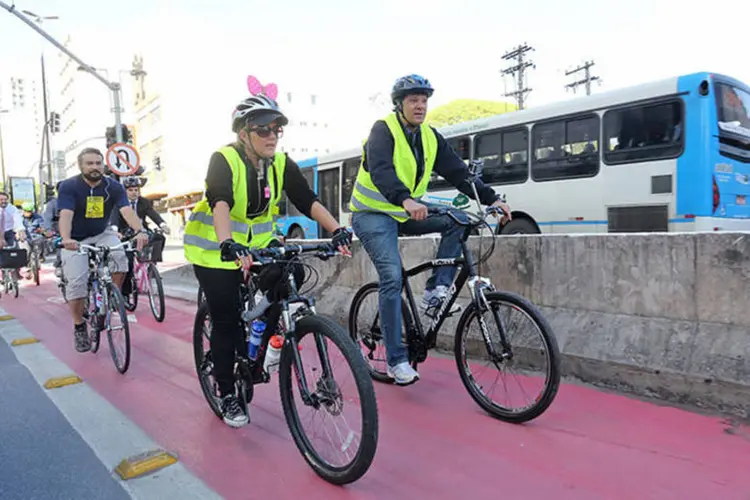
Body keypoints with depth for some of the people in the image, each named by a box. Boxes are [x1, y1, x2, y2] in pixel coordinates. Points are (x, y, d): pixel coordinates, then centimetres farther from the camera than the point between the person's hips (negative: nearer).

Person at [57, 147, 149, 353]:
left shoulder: (113, 186, -12)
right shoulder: (69, 187, -17)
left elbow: (126, 210, -27)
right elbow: (66, 215, -31)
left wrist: (140, 231, -46)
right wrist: (66, 239, -51)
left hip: (102, 234, 1)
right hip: (75, 240, -1)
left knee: (120, 255, -30)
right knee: (76, 283, -11)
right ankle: (79, 328, 11)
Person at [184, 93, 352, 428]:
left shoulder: (282, 164, -7)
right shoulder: (224, 160, -21)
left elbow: (309, 201, -16)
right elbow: (220, 203, -38)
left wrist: (338, 231, -32)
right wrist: (228, 244, -55)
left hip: (258, 243, 5)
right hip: (217, 248, -4)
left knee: (292, 274, -22)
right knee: (227, 322, -2)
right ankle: (226, 394, 19)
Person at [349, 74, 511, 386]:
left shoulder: (430, 137, 6)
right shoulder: (383, 130, -13)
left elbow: (458, 172, 0)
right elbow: (381, 171, -32)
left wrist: (491, 199, -12)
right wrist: (406, 200, -50)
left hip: (405, 214, 6)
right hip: (373, 214, -6)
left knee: (458, 220, -13)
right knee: (393, 277, -19)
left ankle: (435, 293, -9)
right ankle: (396, 361, -9)